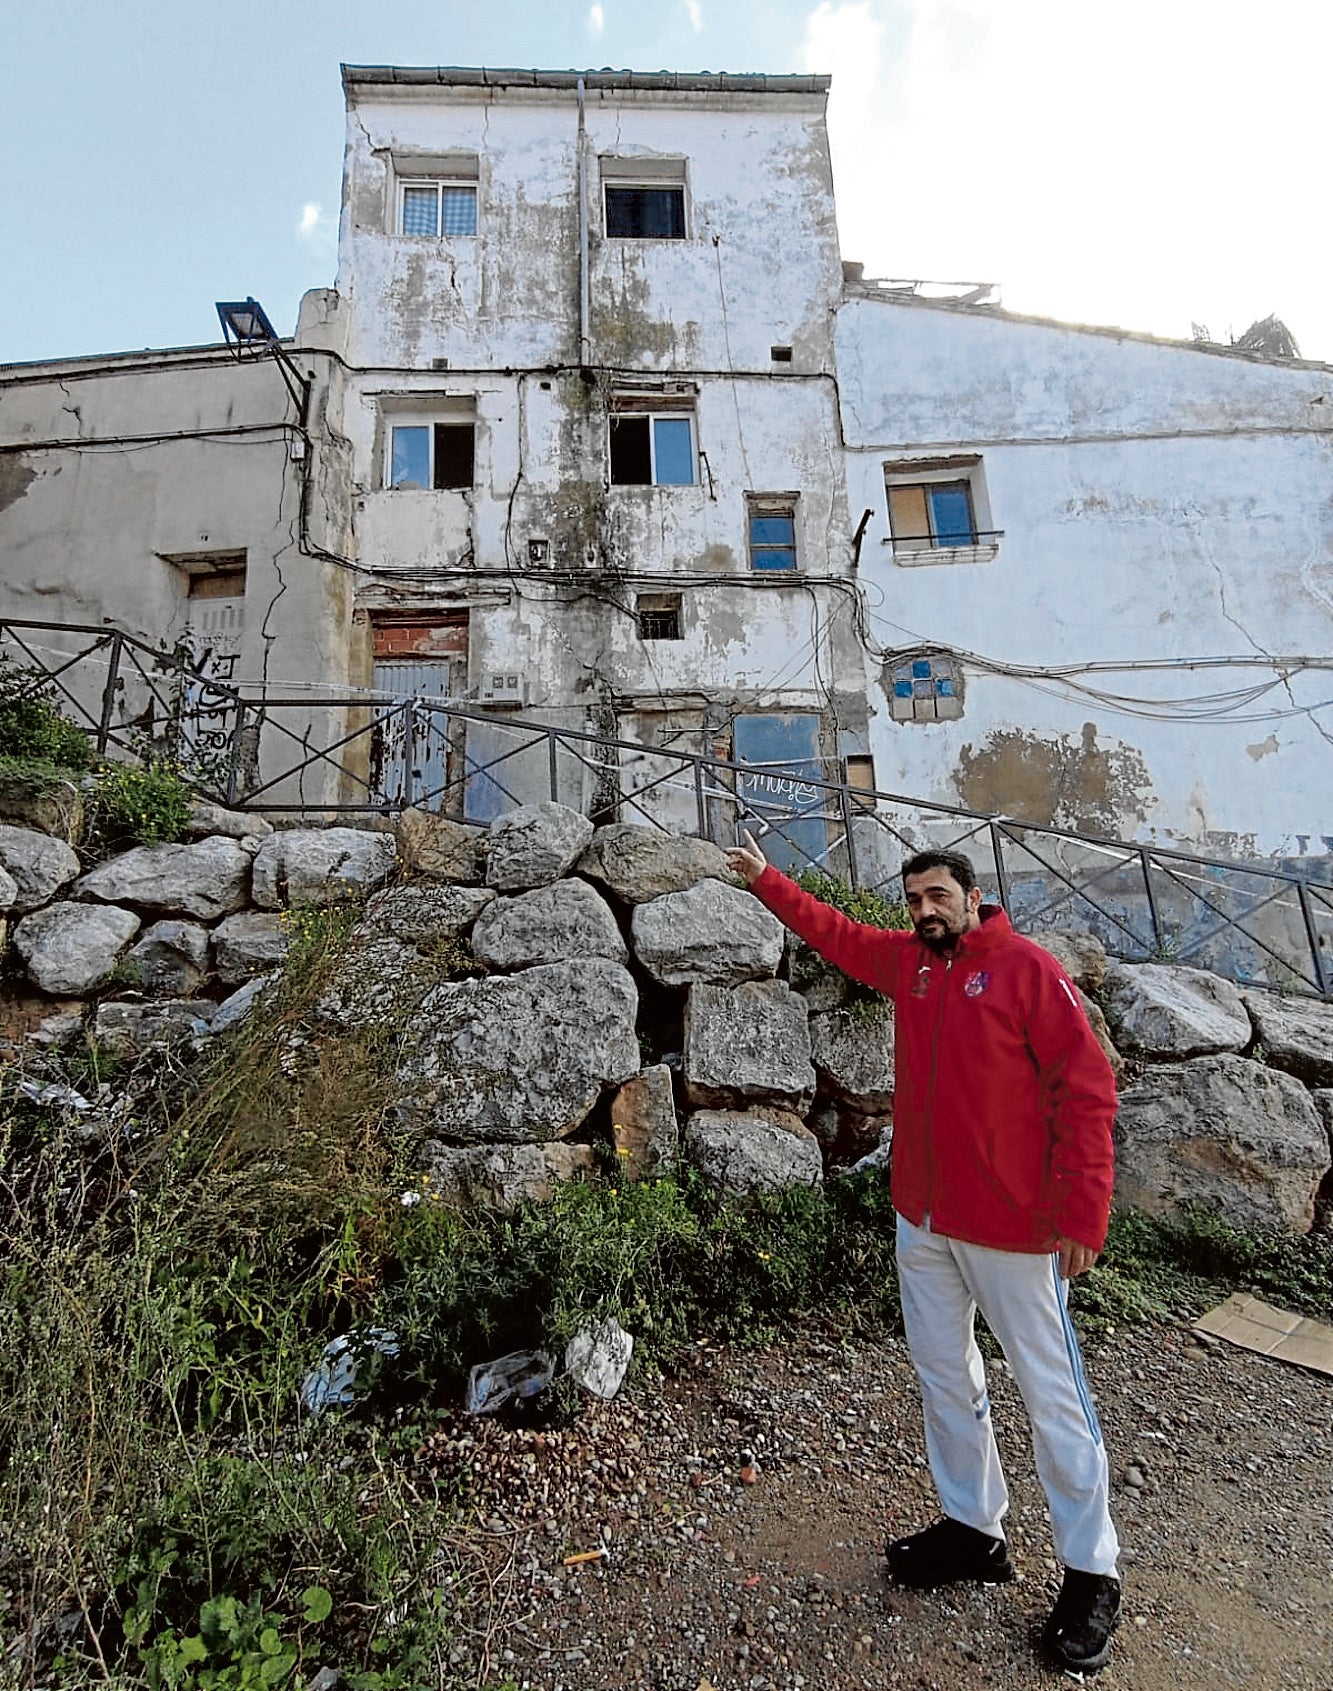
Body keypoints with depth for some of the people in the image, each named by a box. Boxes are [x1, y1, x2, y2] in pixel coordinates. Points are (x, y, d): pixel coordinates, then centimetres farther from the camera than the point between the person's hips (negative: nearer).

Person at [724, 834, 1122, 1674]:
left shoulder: (1029, 968, -12)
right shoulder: (907, 962, 6)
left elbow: (1087, 1090, -15)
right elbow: (831, 930, 20)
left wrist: (1081, 1217, -16)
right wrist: (765, 877, 24)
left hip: (1012, 1228, -6)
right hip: (922, 1222, 7)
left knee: (1050, 1393, 7)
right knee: (944, 1375, 17)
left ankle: (1092, 1575, 26)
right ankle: (974, 1531, 36)